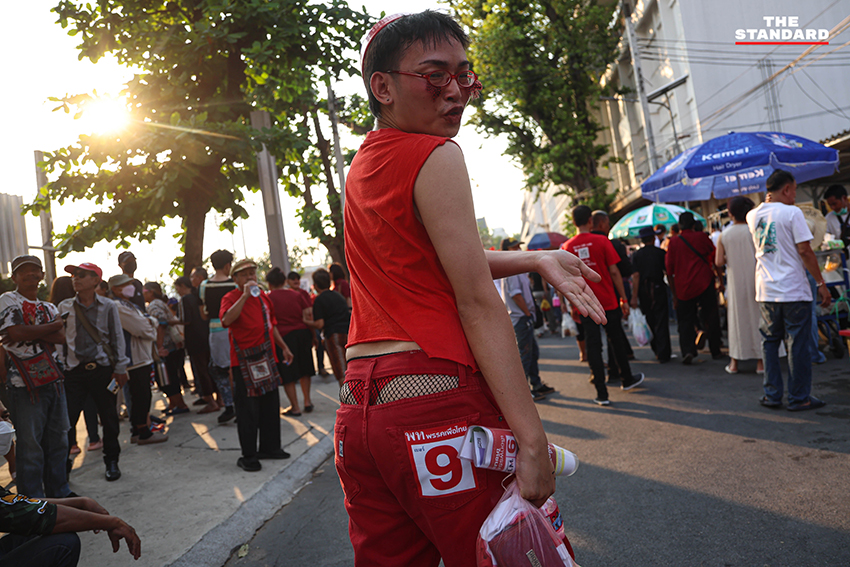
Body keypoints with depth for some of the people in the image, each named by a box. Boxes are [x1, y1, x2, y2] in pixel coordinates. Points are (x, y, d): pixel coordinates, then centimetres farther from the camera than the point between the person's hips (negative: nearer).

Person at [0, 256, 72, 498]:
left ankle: (59, 492, 25)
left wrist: (32, 331, -15)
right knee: (30, 444, -1)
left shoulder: (49, 307, 16)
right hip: (25, 385, -6)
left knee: (58, 440, 12)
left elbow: (62, 337, 0)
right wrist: (52, 326, -6)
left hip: (54, 380, 6)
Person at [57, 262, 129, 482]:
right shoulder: (65, 307, 7)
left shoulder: (108, 306, 4)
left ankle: (112, 462, 21)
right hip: (74, 371, 1)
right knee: (67, 419, -5)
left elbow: (117, 338, 4)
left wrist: (120, 368, 0)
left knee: (109, 418, 7)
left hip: (102, 369, -1)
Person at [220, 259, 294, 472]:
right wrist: (245, 295, -28)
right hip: (243, 361, -6)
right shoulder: (230, 298, -6)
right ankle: (248, 456, 5)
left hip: (266, 358, 7)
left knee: (271, 405, 12)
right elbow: (226, 320, -29)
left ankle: (270, 447, 26)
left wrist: (283, 347, 24)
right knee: (248, 410, -4)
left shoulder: (263, 296, 14)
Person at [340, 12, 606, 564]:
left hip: (358, 405, 9)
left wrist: (538, 259, 12)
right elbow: (477, 302, -15)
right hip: (438, 401, -8)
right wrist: (532, 439, -15)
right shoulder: (435, 156, -8)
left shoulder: (362, 166, 17)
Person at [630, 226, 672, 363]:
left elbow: (635, 276, -7)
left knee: (650, 322, 13)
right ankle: (663, 354, 0)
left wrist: (634, 297, -9)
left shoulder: (636, 255, 0)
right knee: (661, 322, 1)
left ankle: (657, 351, 22)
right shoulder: (661, 253, -1)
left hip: (643, 290, 1)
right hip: (658, 289, -1)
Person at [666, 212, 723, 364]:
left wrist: (674, 294, 9)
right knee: (711, 317, 10)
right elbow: (715, 259, 6)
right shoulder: (702, 237, 1)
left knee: (685, 321, 6)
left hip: (684, 288, 0)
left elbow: (669, 270, 3)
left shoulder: (673, 243, 2)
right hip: (705, 283, 0)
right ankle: (715, 351, 15)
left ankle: (687, 350, -11)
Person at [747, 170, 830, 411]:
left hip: (766, 291, 5)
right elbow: (804, 251, -12)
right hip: (793, 291, -5)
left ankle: (772, 395, 14)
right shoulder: (792, 213, -10)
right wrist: (821, 283, -7)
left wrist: (769, 200, 23)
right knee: (798, 345, 3)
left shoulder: (753, 215, 7)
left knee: (770, 342, 12)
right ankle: (799, 398, 9)